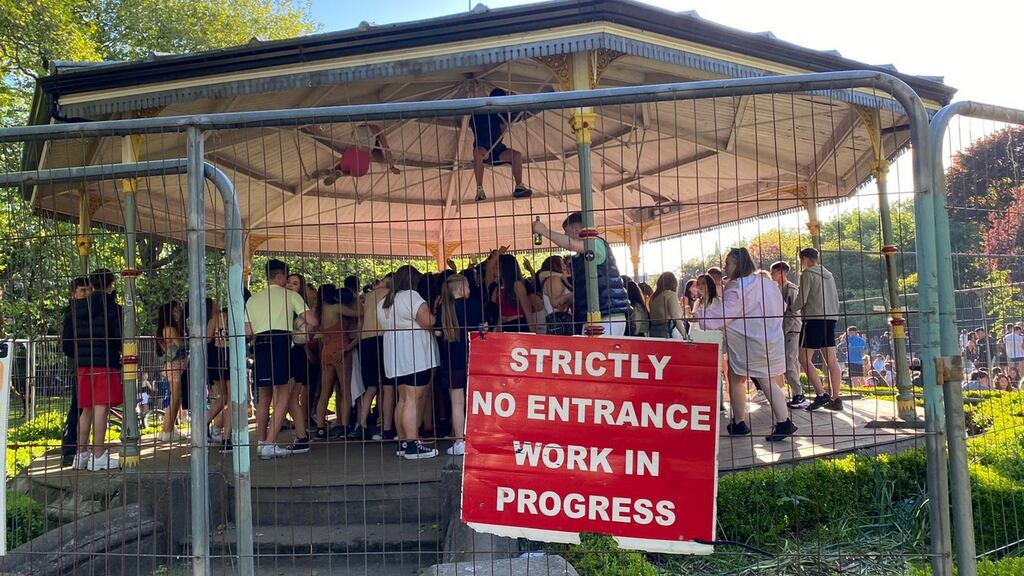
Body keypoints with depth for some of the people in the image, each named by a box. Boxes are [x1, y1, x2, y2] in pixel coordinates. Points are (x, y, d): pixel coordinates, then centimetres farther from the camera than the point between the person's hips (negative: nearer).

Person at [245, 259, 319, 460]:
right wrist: (311, 311, 21)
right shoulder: (290, 295, 7)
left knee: (264, 397, 16)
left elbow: (248, 332, 13)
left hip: (259, 346, 5)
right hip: (281, 344, -5)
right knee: (283, 397, -2)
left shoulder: (253, 299, 18)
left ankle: (261, 442, 23)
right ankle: (270, 444, -10)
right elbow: (312, 321, -1)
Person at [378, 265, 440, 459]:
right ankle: (412, 445, -11)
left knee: (403, 399, 13)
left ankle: (403, 443, 16)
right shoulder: (410, 296, -9)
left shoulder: (384, 303, 18)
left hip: (395, 357, 9)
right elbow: (428, 321, -17)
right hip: (415, 355, -9)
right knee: (413, 399, -10)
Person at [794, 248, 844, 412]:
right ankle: (835, 399, 6)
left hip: (813, 319, -8)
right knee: (831, 360, 6)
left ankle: (821, 394, -14)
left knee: (805, 358, -4)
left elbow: (801, 301, -12)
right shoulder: (829, 274, 17)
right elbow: (836, 299, 19)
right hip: (830, 319, 8)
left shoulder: (807, 274, -6)